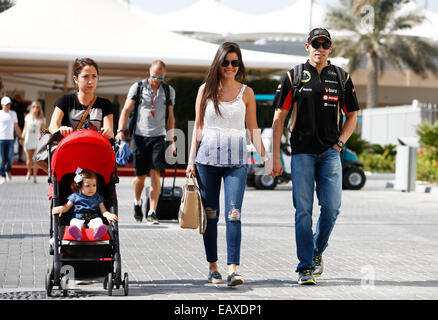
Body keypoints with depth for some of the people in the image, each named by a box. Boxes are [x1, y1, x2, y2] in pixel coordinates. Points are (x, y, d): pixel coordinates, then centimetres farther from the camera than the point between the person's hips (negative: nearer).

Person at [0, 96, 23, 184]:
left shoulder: (13, 113, 14)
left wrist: (20, 138, 14)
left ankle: (8, 171, 20)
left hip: (10, 139, 3)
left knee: (10, 157, -6)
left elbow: (16, 127, 19)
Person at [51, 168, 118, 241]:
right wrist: (61, 208, -7)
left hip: (93, 219, 0)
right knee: (74, 221, -33)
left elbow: (103, 211, 13)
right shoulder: (75, 197, 16)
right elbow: (67, 207, 18)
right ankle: (76, 232, -68)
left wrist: (108, 215, -11)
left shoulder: (98, 198, 18)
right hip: (78, 219, 0)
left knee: (98, 220, -32)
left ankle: (98, 232, -66)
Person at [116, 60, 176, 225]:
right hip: (140, 135, -1)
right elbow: (126, 110, -1)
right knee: (140, 176, 4)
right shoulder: (137, 87, 1)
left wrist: (171, 140, 13)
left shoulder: (169, 91, 8)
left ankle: (152, 212, -10)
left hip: (159, 137, 1)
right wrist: (121, 130, -15)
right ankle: (137, 202, 33)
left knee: (155, 174, -11)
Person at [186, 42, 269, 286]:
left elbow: (253, 129, 11)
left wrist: (265, 156, 2)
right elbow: (198, 127, 9)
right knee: (210, 214, 5)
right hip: (208, 157, 1)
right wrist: (191, 160, 5)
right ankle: (213, 267, 15)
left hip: (236, 160, -1)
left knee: (234, 214, -12)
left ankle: (233, 269, -17)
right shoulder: (206, 90, 7)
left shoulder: (246, 93, 7)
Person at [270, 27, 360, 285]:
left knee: (331, 208, -5)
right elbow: (279, 117, 4)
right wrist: (276, 156, -2)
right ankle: (305, 266, 1)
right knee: (304, 210, -4)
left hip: (330, 153, 2)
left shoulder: (341, 78, 9)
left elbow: (352, 115, 18)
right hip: (302, 152, -1)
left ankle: (317, 251, 19)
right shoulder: (294, 77, 4)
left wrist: (340, 143, 2)